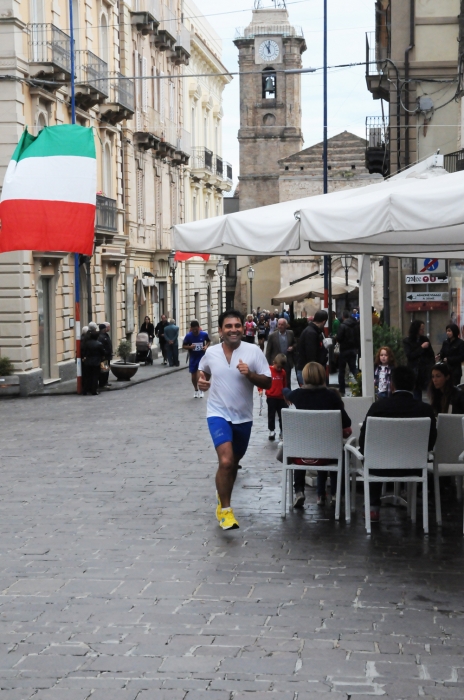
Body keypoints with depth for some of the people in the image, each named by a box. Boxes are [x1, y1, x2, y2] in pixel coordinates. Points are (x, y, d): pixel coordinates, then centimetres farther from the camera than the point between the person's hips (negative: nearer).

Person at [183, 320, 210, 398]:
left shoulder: (204, 334, -12)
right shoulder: (188, 336, -13)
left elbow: (208, 341, 9)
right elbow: (184, 346, -2)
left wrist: (206, 346, -11)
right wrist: (189, 347, -23)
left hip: (202, 357, -1)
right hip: (193, 358, 1)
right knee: (193, 375, 9)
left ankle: (201, 390, 9)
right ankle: (196, 390, 31)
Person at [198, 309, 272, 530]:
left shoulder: (253, 351, -8)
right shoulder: (211, 352, -3)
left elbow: (267, 383, -6)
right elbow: (204, 371, 19)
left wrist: (250, 374, -24)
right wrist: (202, 382, -2)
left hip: (243, 416, 2)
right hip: (218, 413, -2)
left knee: (234, 462, 19)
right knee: (226, 461, -20)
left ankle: (223, 497, 45)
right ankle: (225, 510, -7)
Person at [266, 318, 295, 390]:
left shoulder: (291, 333, 1)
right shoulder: (272, 336, -6)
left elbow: (295, 343, 16)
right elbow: (268, 351, -3)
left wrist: (292, 347, -8)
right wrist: (268, 364, -6)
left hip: (288, 362, 2)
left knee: (287, 382, 10)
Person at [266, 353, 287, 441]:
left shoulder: (283, 372, 3)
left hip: (281, 397, 3)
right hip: (271, 397, -3)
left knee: (282, 415, 7)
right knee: (271, 415, 5)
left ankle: (283, 432, 16)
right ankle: (271, 431, 14)